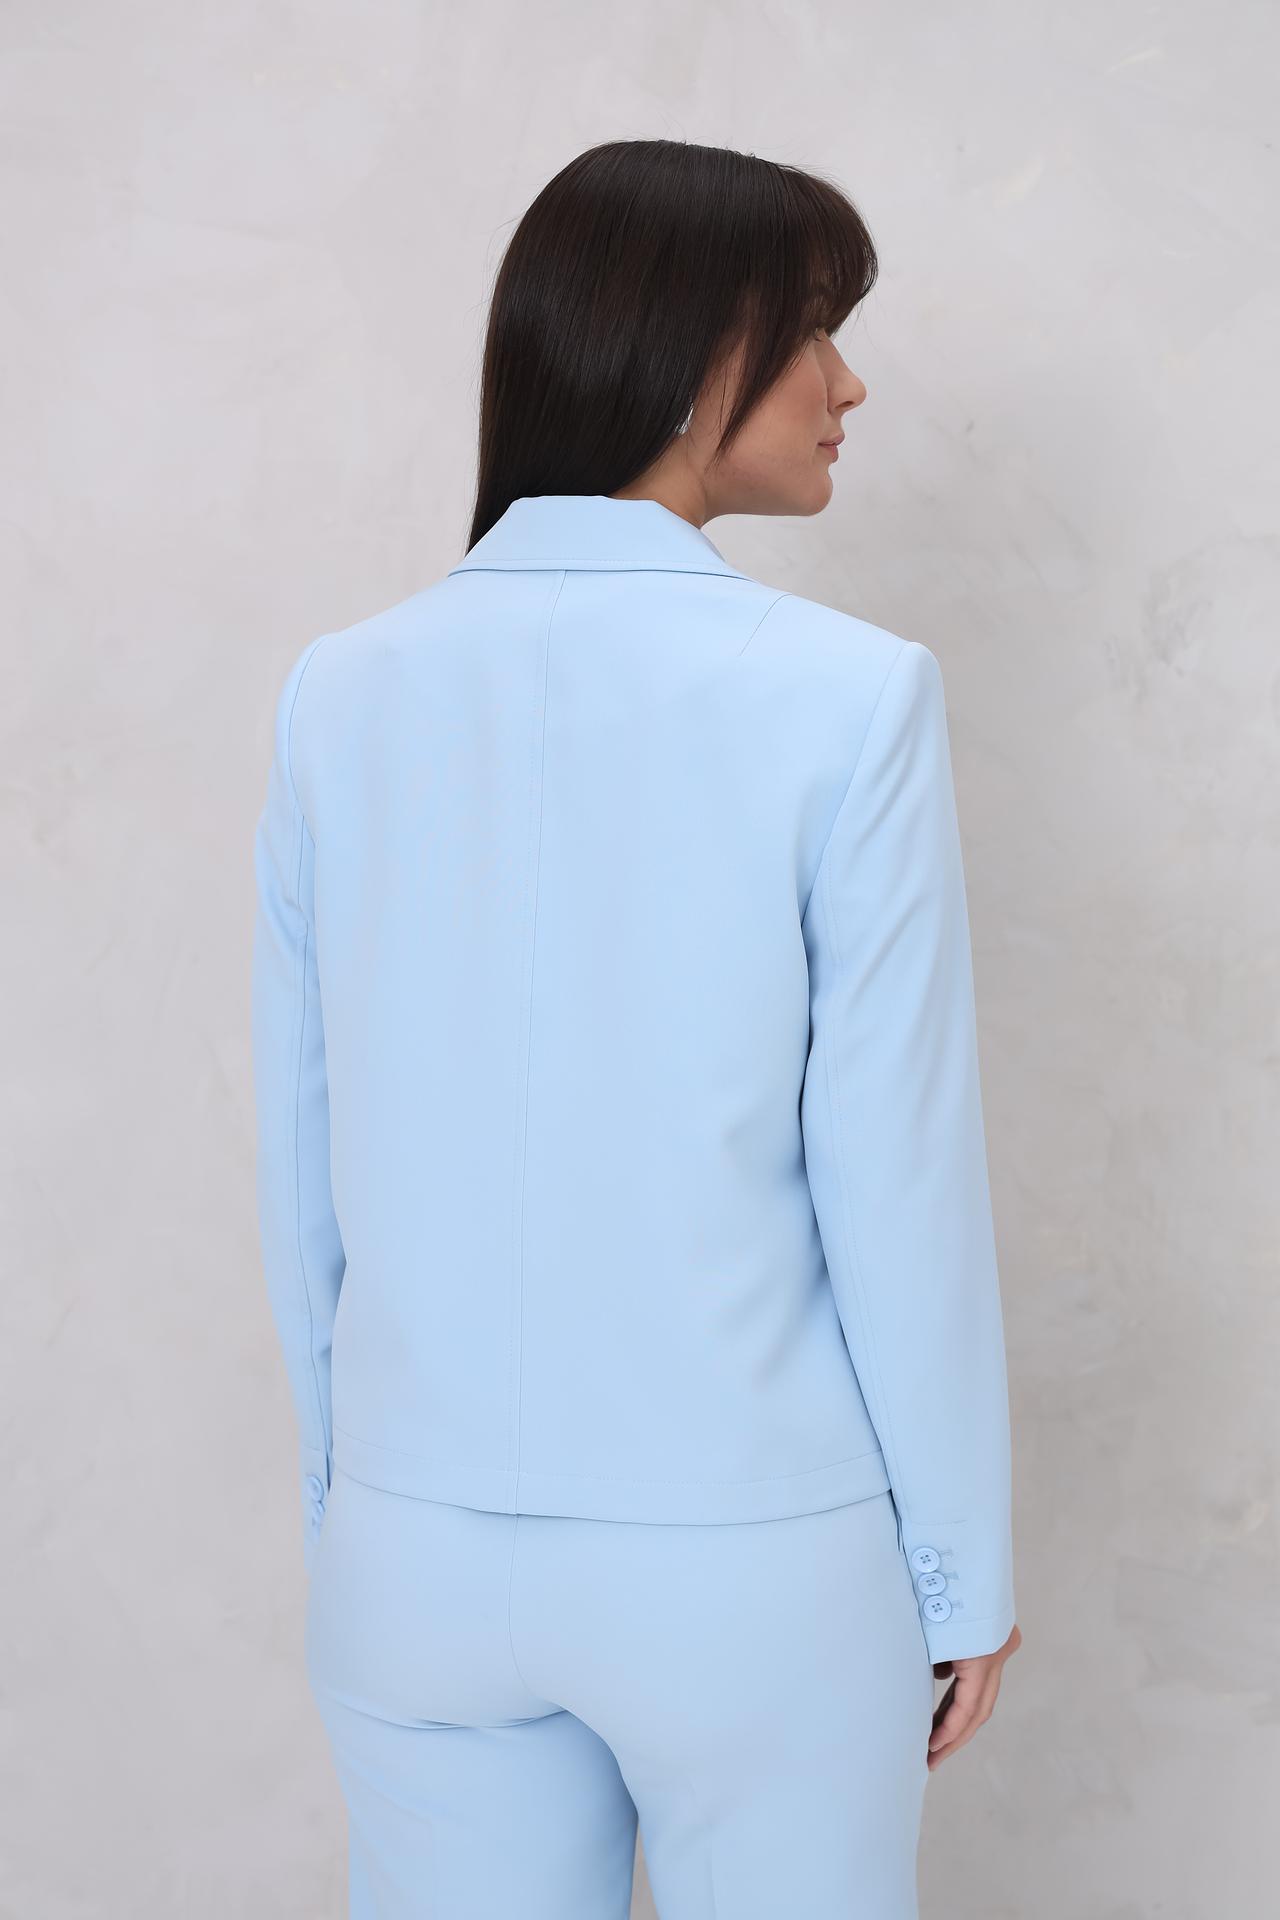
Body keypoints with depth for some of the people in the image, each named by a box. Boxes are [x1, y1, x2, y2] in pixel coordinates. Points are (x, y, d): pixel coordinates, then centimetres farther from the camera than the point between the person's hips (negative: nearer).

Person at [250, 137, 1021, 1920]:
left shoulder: (342, 695, -4)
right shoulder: (846, 697, -15)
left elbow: (306, 1166, 2)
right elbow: (900, 1179, -12)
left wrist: (347, 1496, 15)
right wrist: (964, 1576, 1)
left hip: (418, 1557, 3)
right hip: (754, 1566, -3)